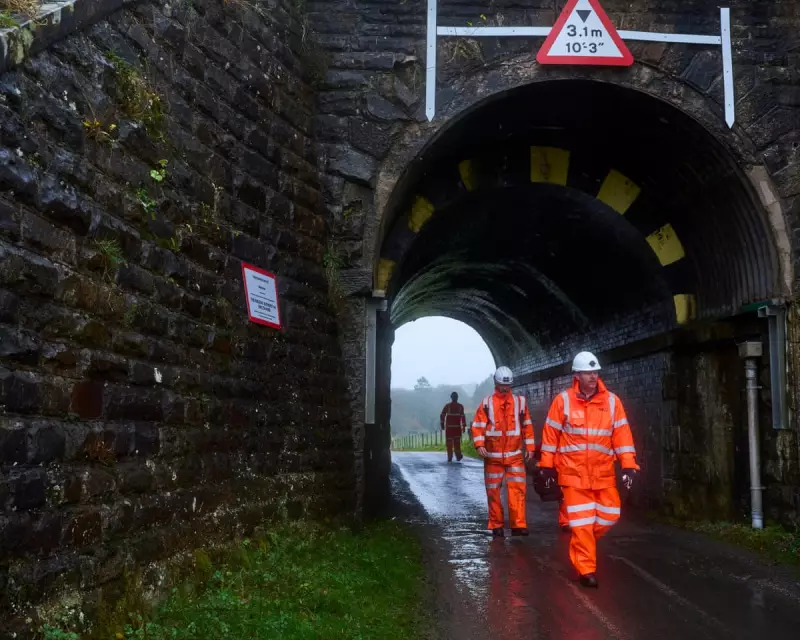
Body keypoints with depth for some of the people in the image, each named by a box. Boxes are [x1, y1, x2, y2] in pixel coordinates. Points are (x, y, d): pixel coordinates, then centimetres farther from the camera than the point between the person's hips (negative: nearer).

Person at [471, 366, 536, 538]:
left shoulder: (520, 401, 5)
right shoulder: (487, 403, -1)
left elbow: (527, 425, 10)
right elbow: (477, 426, -3)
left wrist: (529, 447, 7)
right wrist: (479, 444, -17)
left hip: (515, 455, 1)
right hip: (493, 456, 0)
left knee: (518, 489, -7)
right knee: (493, 491, 6)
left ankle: (518, 525, -4)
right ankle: (496, 526, 16)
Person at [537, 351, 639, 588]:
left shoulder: (612, 401, 0)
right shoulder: (563, 400, -5)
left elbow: (622, 434, 0)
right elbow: (550, 434, 1)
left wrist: (629, 465, -7)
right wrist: (547, 465, 2)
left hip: (603, 473, 3)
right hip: (573, 472, -3)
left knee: (610, 515, 6)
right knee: (581, 522, -2)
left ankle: (582, 542, 34)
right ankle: (587, 570, 10)